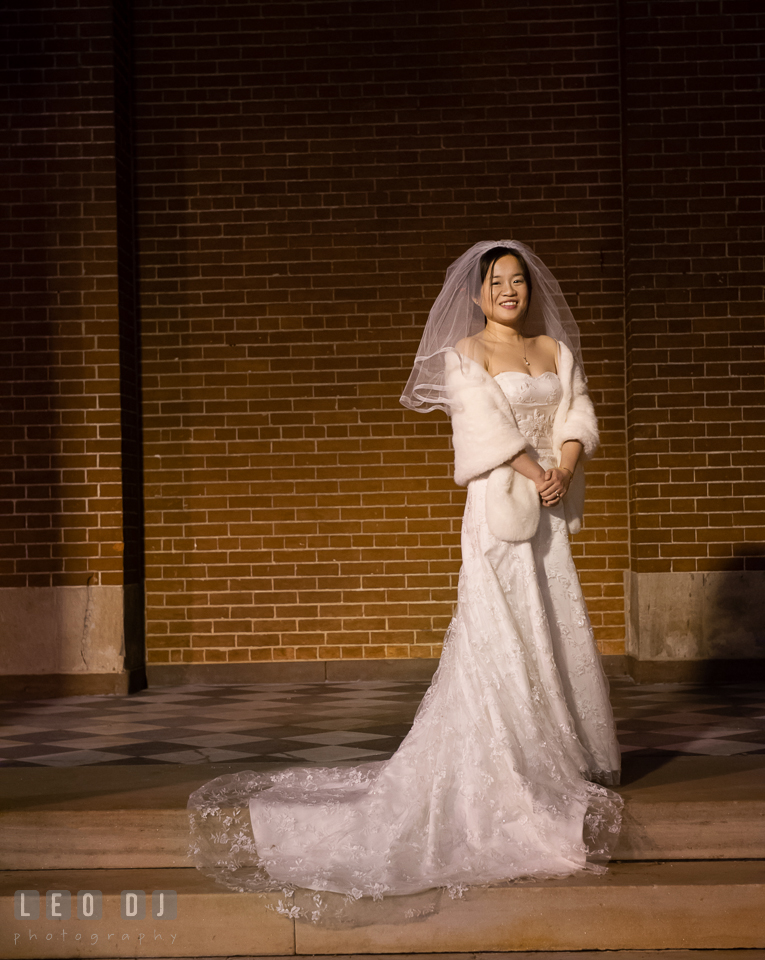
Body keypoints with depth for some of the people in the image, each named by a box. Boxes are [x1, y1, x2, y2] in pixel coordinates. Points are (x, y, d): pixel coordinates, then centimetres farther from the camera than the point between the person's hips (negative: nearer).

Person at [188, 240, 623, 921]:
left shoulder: (556, 349, 14)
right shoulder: (465, 355, -2)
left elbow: (578, 416, 7)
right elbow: (489, 428, -12)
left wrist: (565, 470, -10)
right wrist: (536, 476, -15)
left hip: (550, 510, 6)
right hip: (499, 507, -6)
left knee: (557, 630, 9)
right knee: (498, 638, -7)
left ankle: (568, 768, 20)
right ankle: (505, 775, -2)